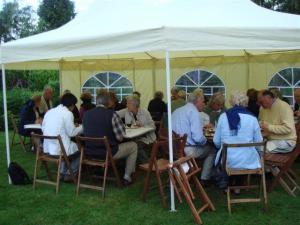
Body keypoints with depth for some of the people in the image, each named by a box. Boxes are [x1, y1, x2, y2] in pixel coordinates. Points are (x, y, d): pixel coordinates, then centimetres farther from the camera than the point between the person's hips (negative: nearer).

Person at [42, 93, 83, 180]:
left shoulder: (49, 112, 8)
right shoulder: (68, 113, -11)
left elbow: (43, 128, 16)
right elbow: (72, 133, -11)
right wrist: (82, 127, 8)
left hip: (47, 149, 7)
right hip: (59, 150, -7)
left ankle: (63, 172, 30)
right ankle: (69, 174, 20)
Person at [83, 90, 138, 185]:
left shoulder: (86, 114, -2)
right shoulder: (112, 114, -17)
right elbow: (120, 137, -14)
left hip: (89, 152, 6)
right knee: (133, 146, 16)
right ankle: (127, 177, 20)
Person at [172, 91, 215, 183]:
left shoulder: (176, 111, 12)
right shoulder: (193, 111, -13)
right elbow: (198, 137, -22)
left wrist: (201, 128, 26)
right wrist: (205, 141, 1)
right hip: (188, 150, -8)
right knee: (211, 150, 18)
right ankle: (205, 179, 22)